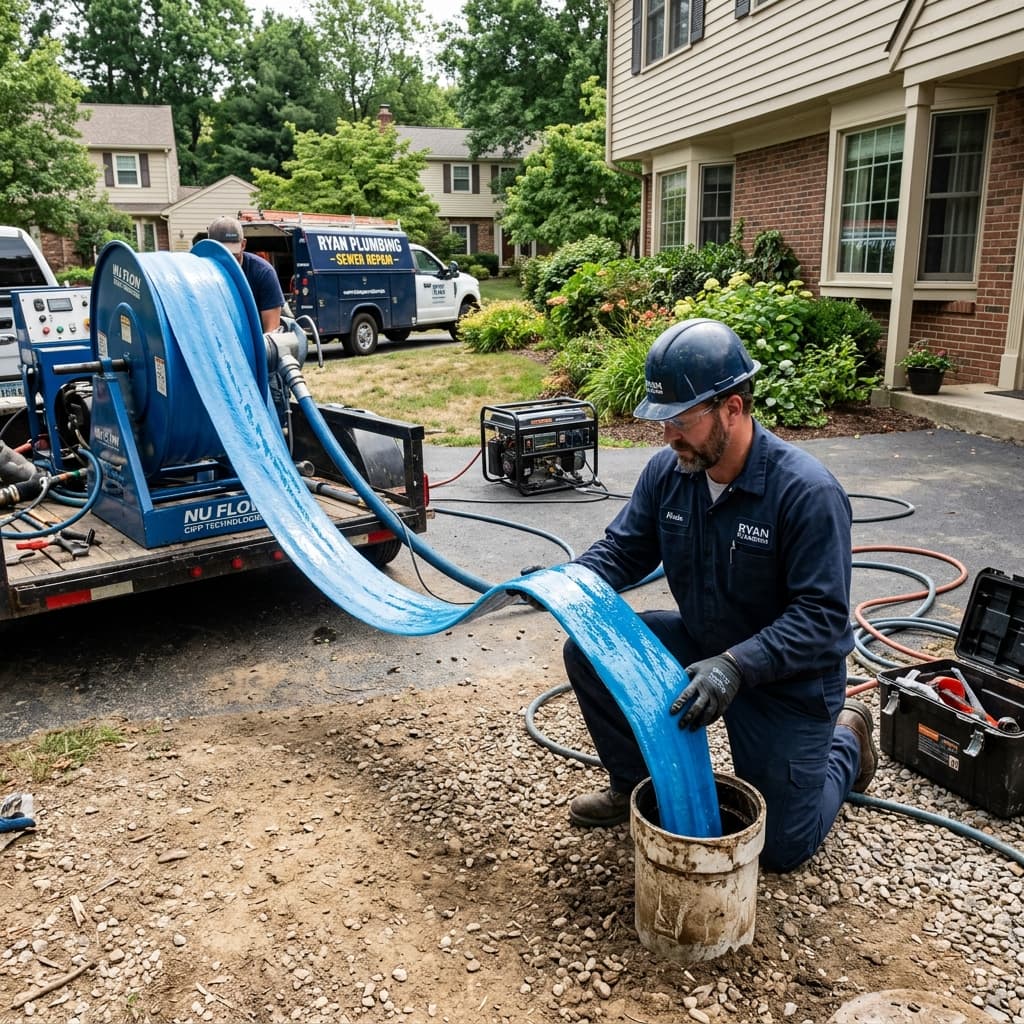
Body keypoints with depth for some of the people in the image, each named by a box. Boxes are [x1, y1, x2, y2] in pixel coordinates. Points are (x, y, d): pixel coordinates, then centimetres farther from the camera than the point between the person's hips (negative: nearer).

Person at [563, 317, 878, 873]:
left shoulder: (808, 491, -29)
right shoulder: (667, 471, -12)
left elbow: (823, 617, -29)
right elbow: (622, 549, -2)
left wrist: (736, 665, -42)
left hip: (787, 678, -5)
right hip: (700, 645, 5)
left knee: (781, 848, 3)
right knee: (588, 649, -14)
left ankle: (846, 741, 32)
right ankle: (636, 784, 9)